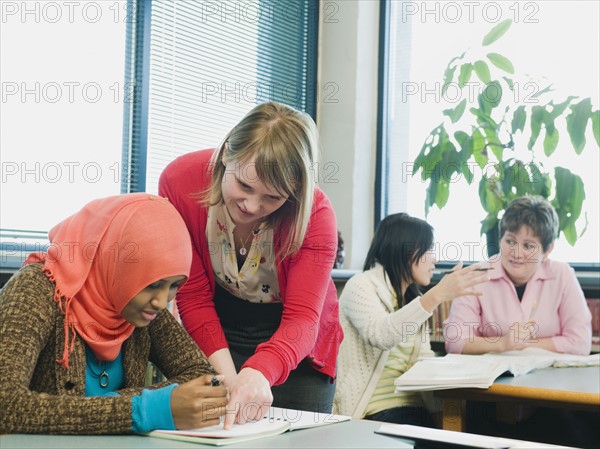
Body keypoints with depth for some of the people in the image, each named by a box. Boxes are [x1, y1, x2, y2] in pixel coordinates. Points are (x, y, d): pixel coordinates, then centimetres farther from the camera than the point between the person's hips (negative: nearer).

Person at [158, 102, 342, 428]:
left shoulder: (315, 214, -26)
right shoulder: (179, 182, -24)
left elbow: (302, 318, -31)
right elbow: (193, 297, -20)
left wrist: (259, 373, -52)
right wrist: (228, 375, -32)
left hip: (293, 343, 0)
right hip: (221, 333, 1)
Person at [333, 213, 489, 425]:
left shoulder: (413, 297, 21)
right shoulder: (361, 286, -4)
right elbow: (379, 335, -26)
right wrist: (436, 295, -32)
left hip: (412, 405, 7)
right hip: (375, 411, -7)